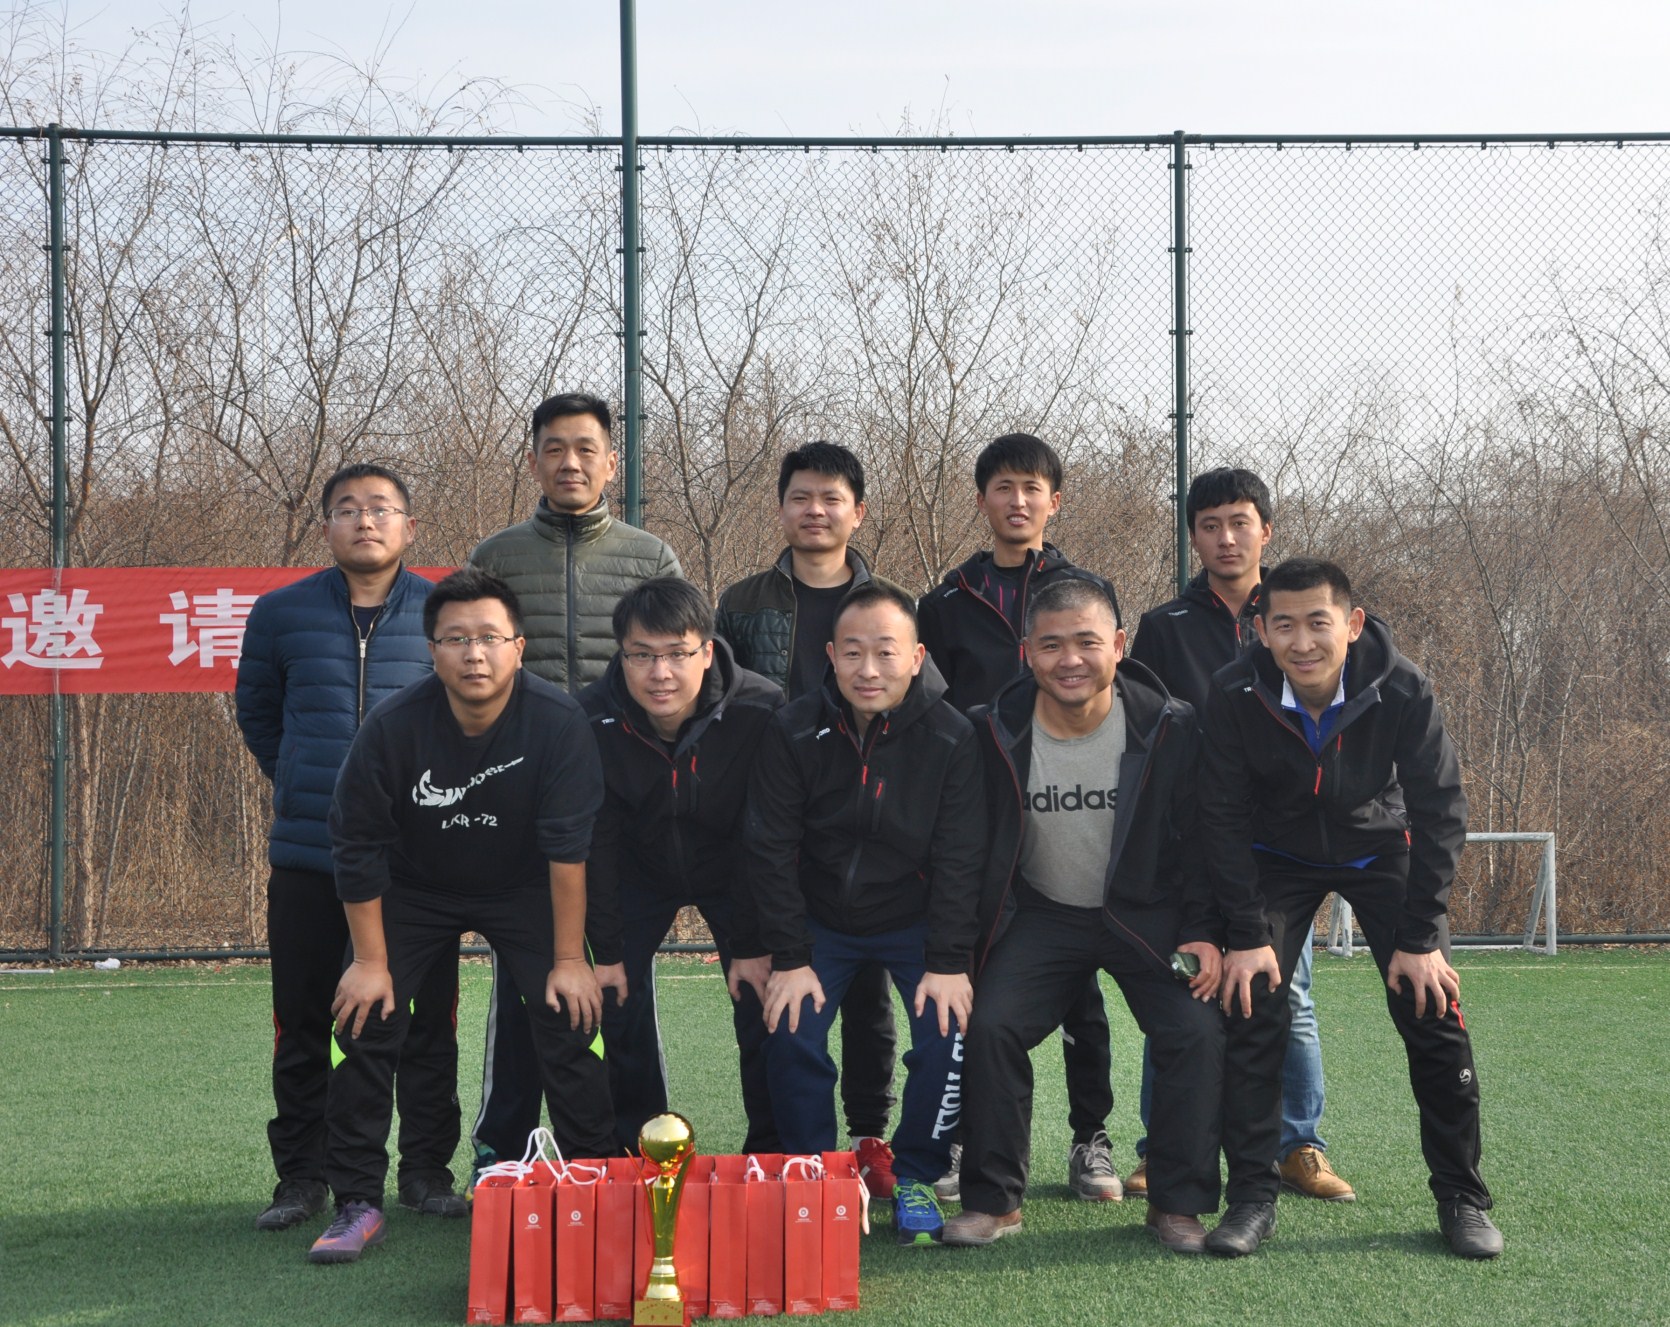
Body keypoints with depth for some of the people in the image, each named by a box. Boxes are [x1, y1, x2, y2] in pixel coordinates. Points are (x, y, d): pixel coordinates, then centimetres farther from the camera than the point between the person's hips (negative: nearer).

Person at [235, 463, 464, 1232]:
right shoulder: (281, 613, 5)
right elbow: (256, 710, 20)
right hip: (308, 856, 1)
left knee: (427, 1023, 3)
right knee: (303, 1025, 6)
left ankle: (426, 1170, 16)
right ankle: (302, 1177, 18)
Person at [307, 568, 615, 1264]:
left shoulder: (556, 719, -27)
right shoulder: (392, 726, -26)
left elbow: (568, 843, -22)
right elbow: (357, 846, -15)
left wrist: (569, 958, -19)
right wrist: (371, 960, -11)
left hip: (522, 888, 0)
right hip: (414, 887, 1)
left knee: (570, 1019, -13)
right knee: (363, 1019, -10)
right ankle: (357, 1205, 2)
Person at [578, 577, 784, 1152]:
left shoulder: (761, 711, -30)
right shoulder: (592, 721, -26)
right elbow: (593, 844, -16)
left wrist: (753, 945, -18)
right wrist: (607, 954, -15)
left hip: (734, 870, -1)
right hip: (639, 871, 1)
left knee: (764, 1005, -7)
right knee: (620, 1006, -6)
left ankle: (771, 1154, 9)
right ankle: (636, 1153, 12)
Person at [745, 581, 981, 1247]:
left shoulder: (951, 737, -16)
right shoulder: (793, 733, -15)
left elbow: (958, 859, -13)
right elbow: (772, 852, -12)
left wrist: (948, 962, -19)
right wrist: (789, 958, -17)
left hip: (915, 921, 0)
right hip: (820, 920, 1)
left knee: (948, 1031, -19)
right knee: (791, 1034, -17)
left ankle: (914, 1177, 4)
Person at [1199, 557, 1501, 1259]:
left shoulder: (1402, 690, -28)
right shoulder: (1234, 695, -26)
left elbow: (1440, 812, -19)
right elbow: (1223, 818, -16)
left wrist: (1420, 937, -19)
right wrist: (1248, 935, -19)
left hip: (1380, 849, 0)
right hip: (1277, 855, 0)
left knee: (1432, 1012, -9)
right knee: (1252, 1009, -13)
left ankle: (1461, 1197, 6)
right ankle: (1253, 1197, -3)